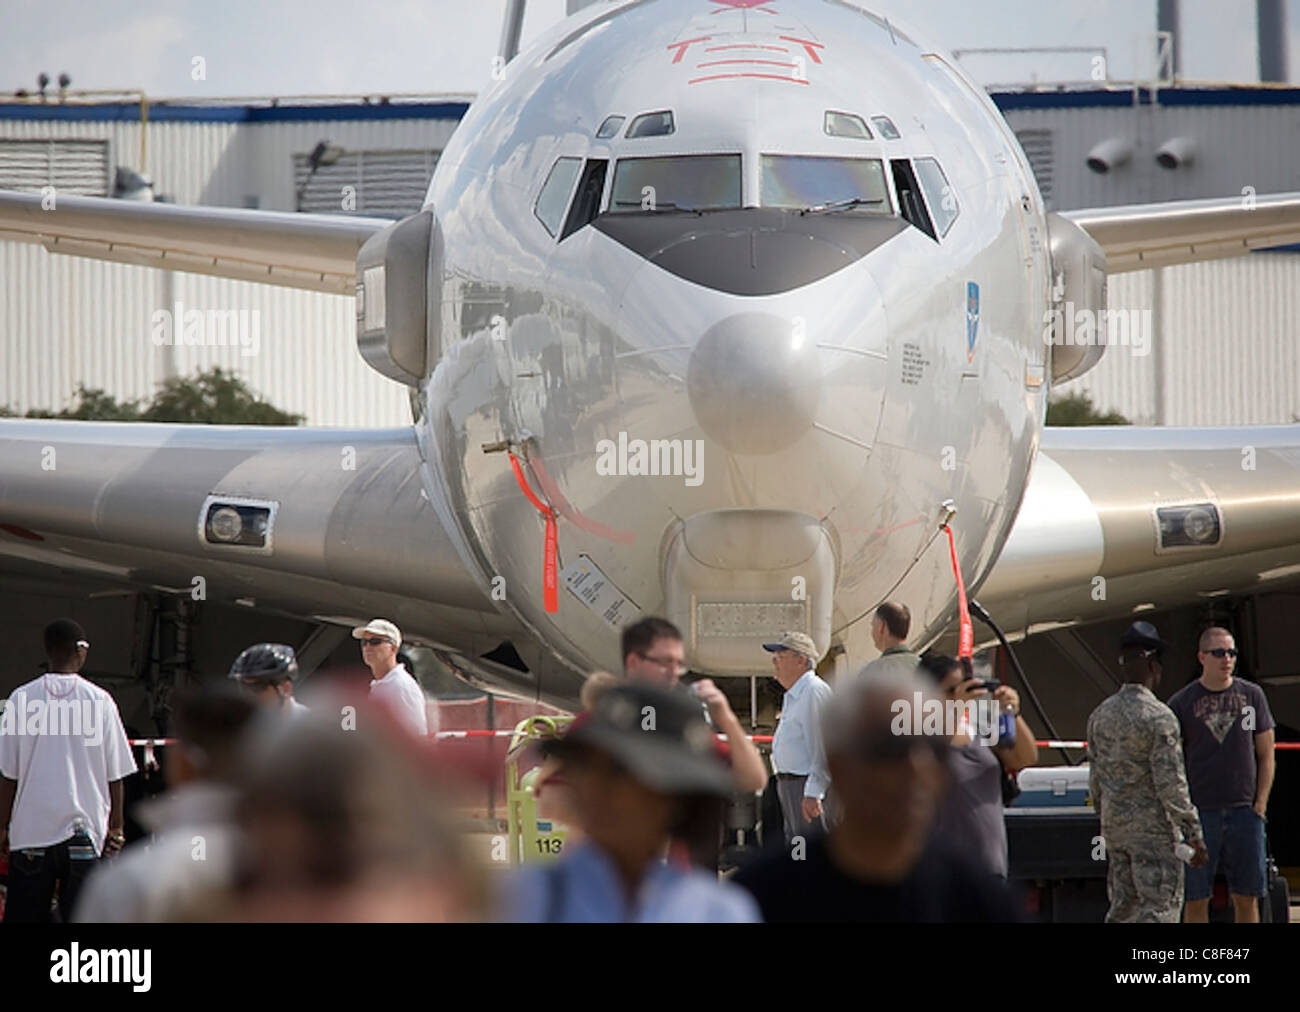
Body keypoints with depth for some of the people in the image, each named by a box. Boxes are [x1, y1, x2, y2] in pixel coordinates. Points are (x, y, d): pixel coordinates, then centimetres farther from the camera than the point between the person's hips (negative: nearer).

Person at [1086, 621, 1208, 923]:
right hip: (1153, 827, -7)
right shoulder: (1158, 717, -15)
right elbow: (1170, 783, -18)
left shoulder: (1100, 714, 7)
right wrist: (1193, 833, -13)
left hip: (1114, 823, 7)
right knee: (1160, 907, -5)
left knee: (1123, 905, 14)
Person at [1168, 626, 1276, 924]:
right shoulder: (1181, 703, 2)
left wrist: (1260, 804, 0)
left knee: (1247, 898, 4)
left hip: (1244, 810, 2)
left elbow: (1266, 754, 10)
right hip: (1200, 812, -2)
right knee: (1196, 899, -1)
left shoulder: (1251, 695, 7)